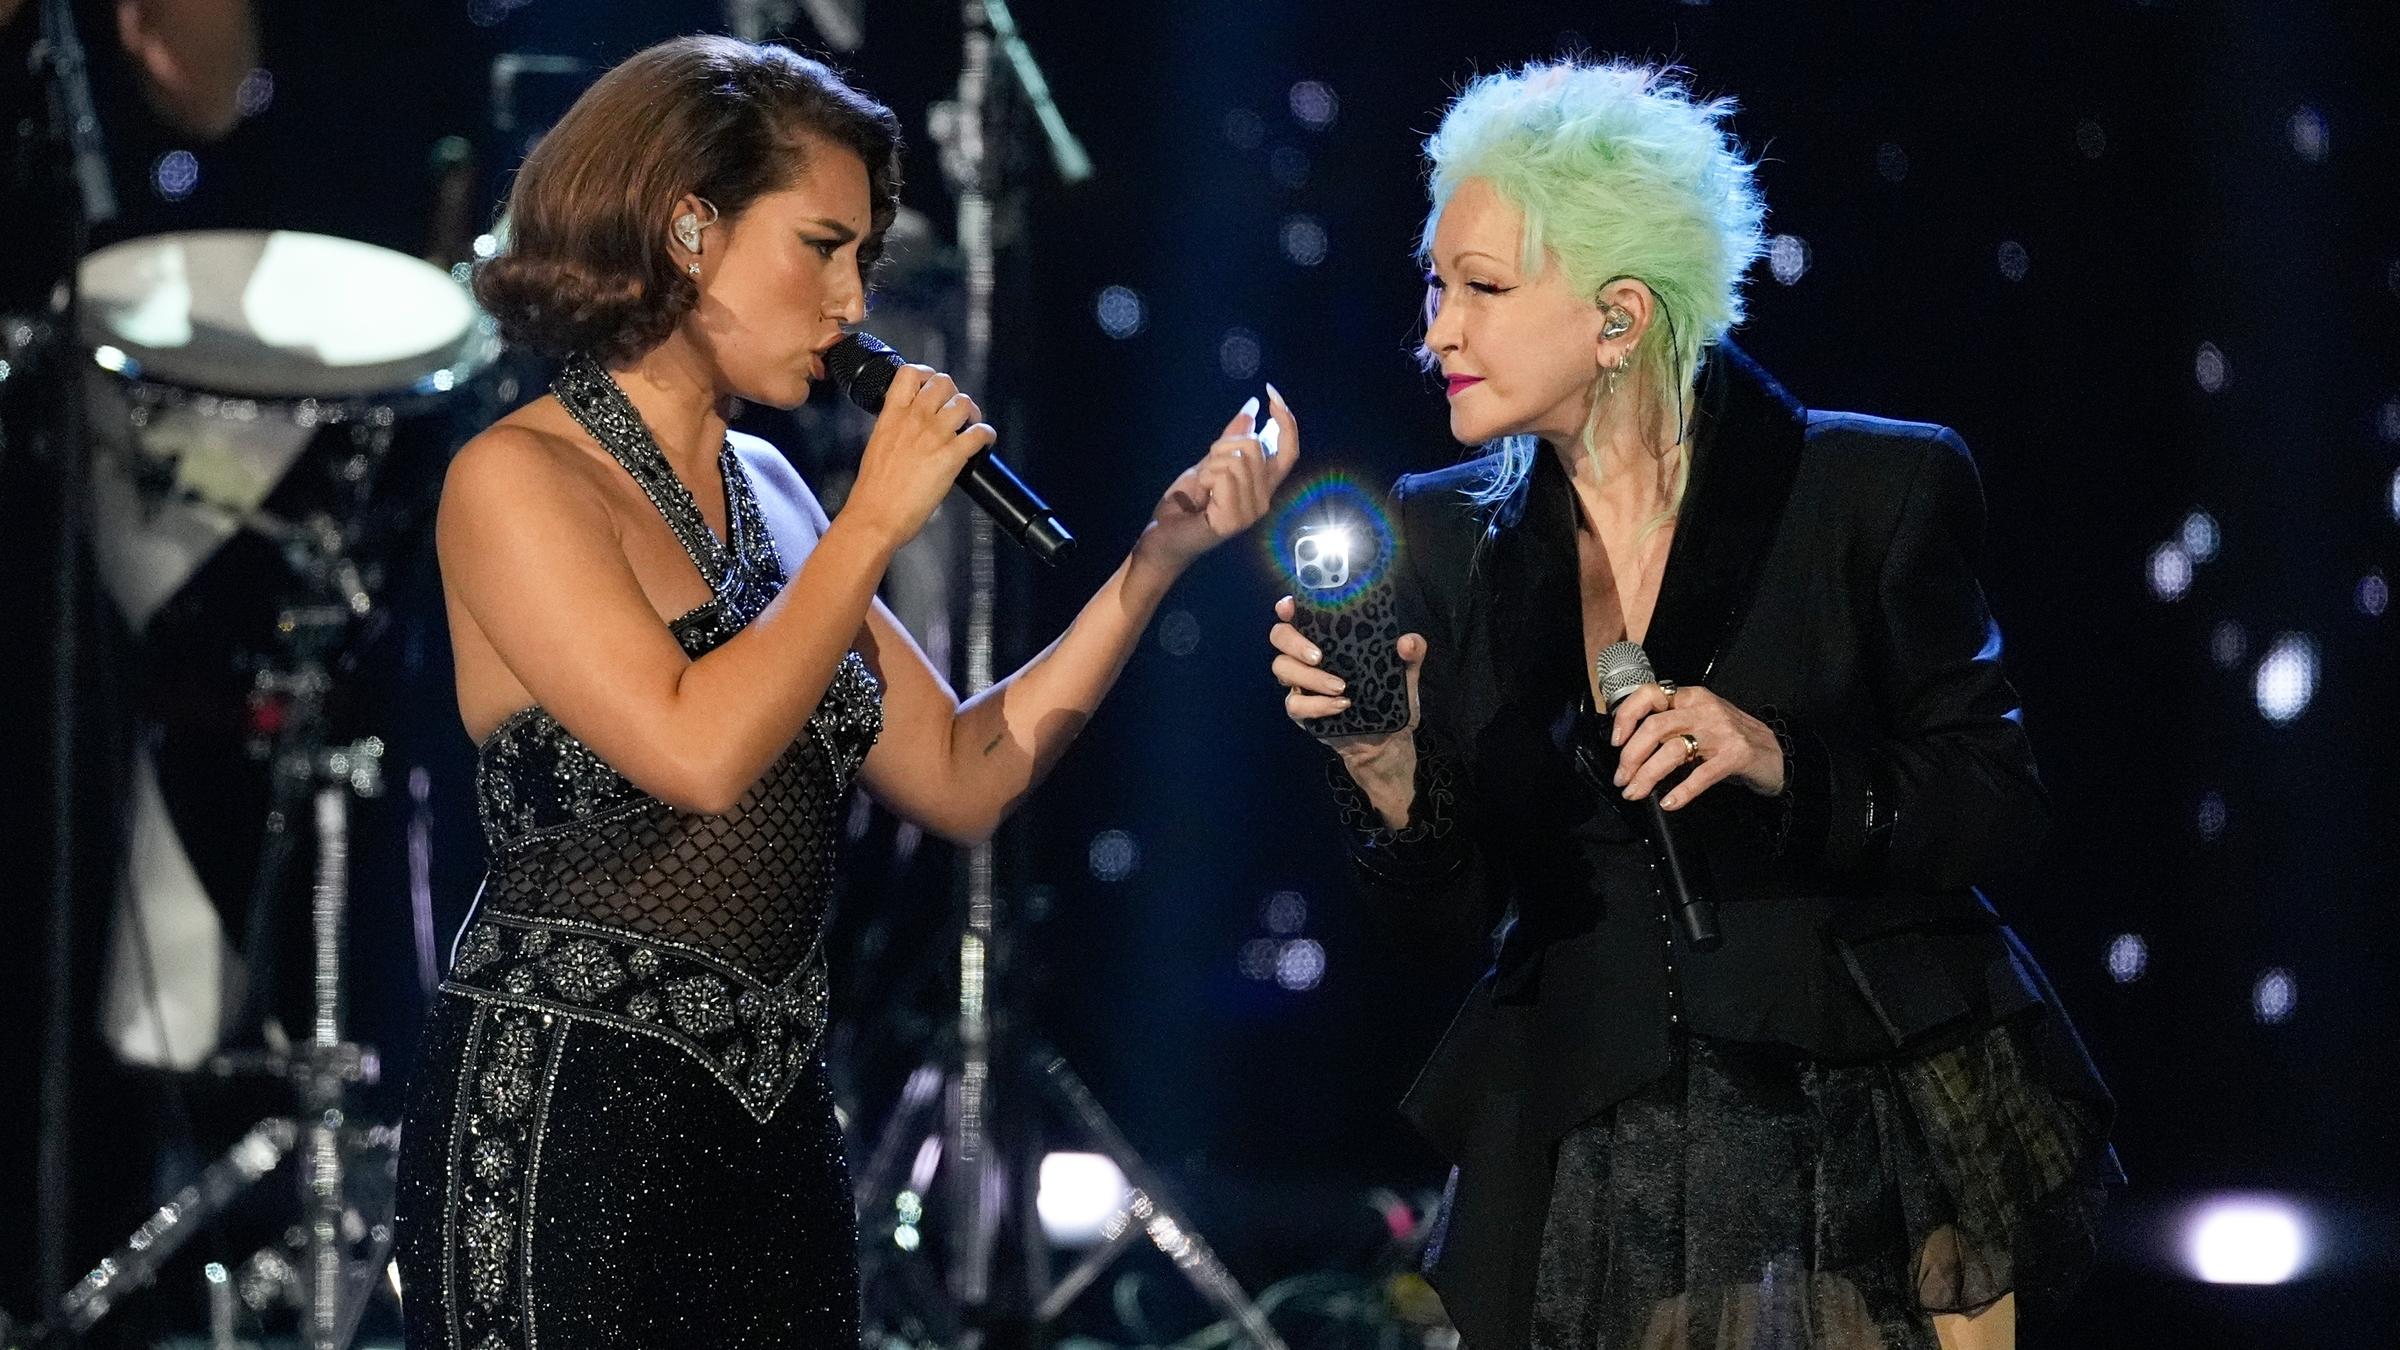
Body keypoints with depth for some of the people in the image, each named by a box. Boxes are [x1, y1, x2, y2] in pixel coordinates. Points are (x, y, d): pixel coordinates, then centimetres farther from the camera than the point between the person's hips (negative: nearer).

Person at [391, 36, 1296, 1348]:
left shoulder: (763, 491, 13)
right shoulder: (518, 480, -9)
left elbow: (963, 779, 12)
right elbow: (699, 750, -22)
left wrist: (1161, 552, 6)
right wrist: (875, 520, -13)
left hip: (772, 1118, 7)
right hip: (566, 1121, -7)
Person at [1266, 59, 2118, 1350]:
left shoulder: (1868, 491, -7)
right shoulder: (1452, 535, 4)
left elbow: (1999, 804, -7)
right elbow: (1456, 881, 2)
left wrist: (1781, 762, -22)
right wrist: (1383, 764, -19)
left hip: (1868, 1138, -3)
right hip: (1595, 1166, 3)